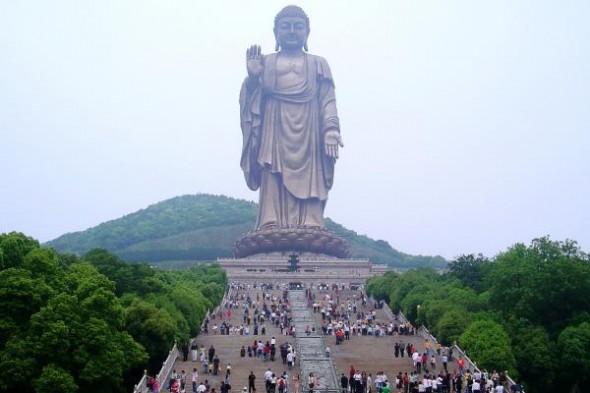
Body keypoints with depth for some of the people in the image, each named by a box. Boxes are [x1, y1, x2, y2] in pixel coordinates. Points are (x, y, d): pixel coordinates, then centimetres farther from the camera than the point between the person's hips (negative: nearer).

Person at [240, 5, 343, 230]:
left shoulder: (318, 64, 19)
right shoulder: (265, 63, 19)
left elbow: (327, 101, 7)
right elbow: (253, 98, 9)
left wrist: (331, 129, -9)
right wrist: (253, 77, -10)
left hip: (307, 134, 0)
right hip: (275, 131, 0)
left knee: (307, 183, -10)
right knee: (274, 184, -11)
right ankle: (272, 227, -16)